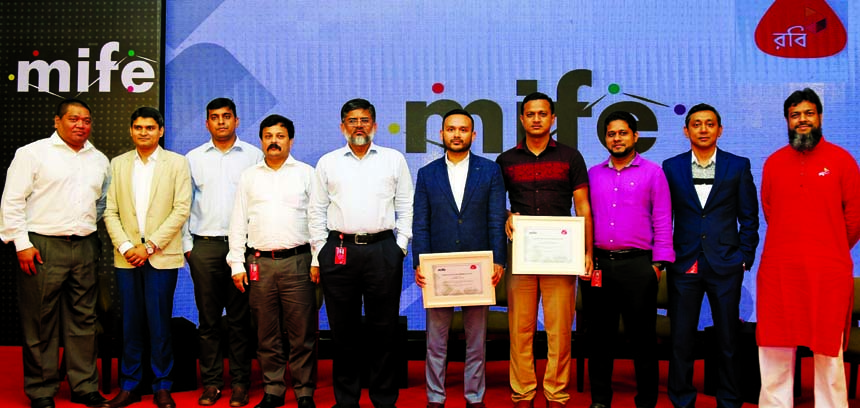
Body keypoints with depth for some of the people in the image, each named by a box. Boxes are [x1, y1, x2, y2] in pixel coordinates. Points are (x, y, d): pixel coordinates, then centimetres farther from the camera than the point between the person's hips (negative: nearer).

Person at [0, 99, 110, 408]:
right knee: (40, 324, 2)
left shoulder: (99, 160, 13)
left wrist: (91, 230, 12)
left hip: (85, 247, 5)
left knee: (83, 320, 9)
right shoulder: (33, 153, -1)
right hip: (42, 247, -4)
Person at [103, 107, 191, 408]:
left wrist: (150, 245, -10)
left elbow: (181, 210, -5)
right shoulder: (118, 164, 11)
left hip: (162, 256, -2)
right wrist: (125, 246, -7)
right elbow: (110, 211, 7)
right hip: (126, 257, 3)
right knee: (130, 324, 7)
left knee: (159, 324, 0)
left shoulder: (177, 163, 3)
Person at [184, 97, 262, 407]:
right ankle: (211, 382, 14)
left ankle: (240, 383, 11)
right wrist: (187, 244, 5)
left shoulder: (253, 155, 7)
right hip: (204, 245, 2)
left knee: (240, 318, 2)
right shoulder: (193, 158, 12)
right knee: (208, 318, 5)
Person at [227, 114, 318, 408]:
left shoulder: (306, 174, 7)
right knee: (266, 334, 8)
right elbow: (238, 222, 12)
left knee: (302, 333, -1)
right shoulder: (249, 176, 13)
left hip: (297, 262, -2)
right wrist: (237, 264, 4)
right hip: (259, 263, 2)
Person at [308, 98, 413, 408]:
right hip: (338, 252, 1)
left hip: (383, 251, -1)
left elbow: (406, 207, 9)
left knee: (383, 329, 4)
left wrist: (401, 246, 2)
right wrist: (318, 255, 5)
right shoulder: (327, 163, 10)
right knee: (343, 330, 6)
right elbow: (317, 211, 10)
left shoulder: (394, 160, 8)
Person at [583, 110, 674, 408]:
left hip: (637, 263, -3)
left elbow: (662, 221, 1)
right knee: (600, 334, 9)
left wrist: (658, 263, -6)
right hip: (598, 264, 3)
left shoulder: (653, 173, 4)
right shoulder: (593, 174, 12)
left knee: (642, 335, 3)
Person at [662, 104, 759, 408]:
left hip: (726, 266, 0)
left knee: (728, 338, 7)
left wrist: (745, 257, 0)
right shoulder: (671, 167, 5)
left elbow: (749, 217, 6)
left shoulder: (738, 166, 5)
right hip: (684, 265, 0)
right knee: (681, 339, 5)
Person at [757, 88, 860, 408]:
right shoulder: (773, 163, 8)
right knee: (775, 349, 7)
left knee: (828, 350, 5)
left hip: (828, 273, -2)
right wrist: (790, 248, 13)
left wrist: (832, 252, 11)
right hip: (779, 271, 2)